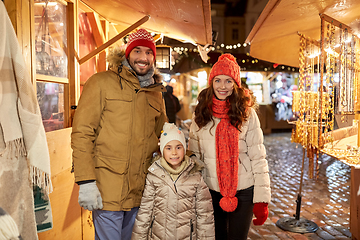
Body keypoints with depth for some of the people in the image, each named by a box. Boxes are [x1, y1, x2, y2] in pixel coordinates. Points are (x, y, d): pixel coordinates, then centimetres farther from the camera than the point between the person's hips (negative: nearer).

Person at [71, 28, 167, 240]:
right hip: (108, 190, -5)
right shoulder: (102, 82, -3)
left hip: (141, 191, 5)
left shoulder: (156, 92, 13)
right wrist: (86, 182, -16)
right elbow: (82, 133, -9)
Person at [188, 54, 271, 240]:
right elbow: (194, 156, 5)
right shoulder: (201, 115, 0)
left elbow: (258, 159, -7)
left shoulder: (247, 114, -7)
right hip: (212, 191, 3)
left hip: (243, 191, -2)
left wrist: (262, 200, -9)